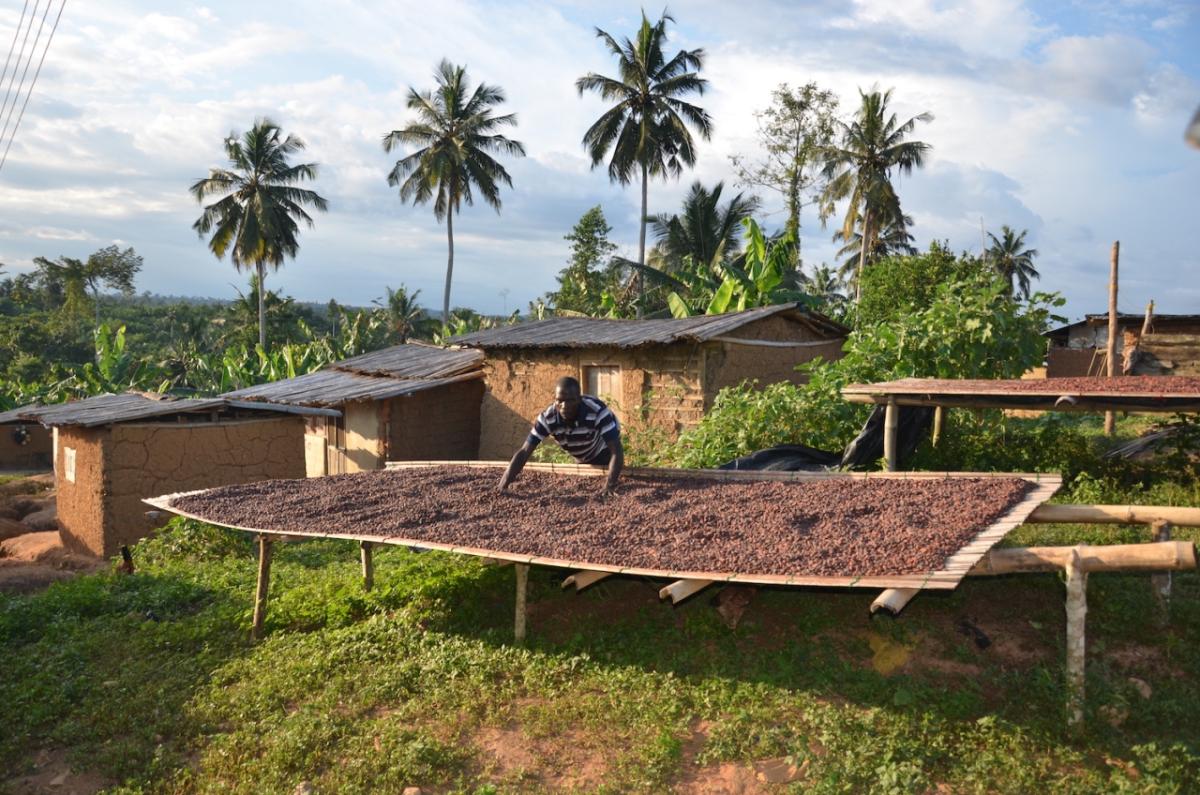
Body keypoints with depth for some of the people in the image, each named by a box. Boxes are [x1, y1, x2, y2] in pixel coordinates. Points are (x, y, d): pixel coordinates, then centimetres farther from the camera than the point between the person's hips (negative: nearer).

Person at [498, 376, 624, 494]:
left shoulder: (598, 411, -43)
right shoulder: (548, 418, -34)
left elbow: (616, 451, -46)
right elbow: (524, 452, -34)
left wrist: (610, 485, -60)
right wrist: (503, 484, -47)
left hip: (604, 453, -3)